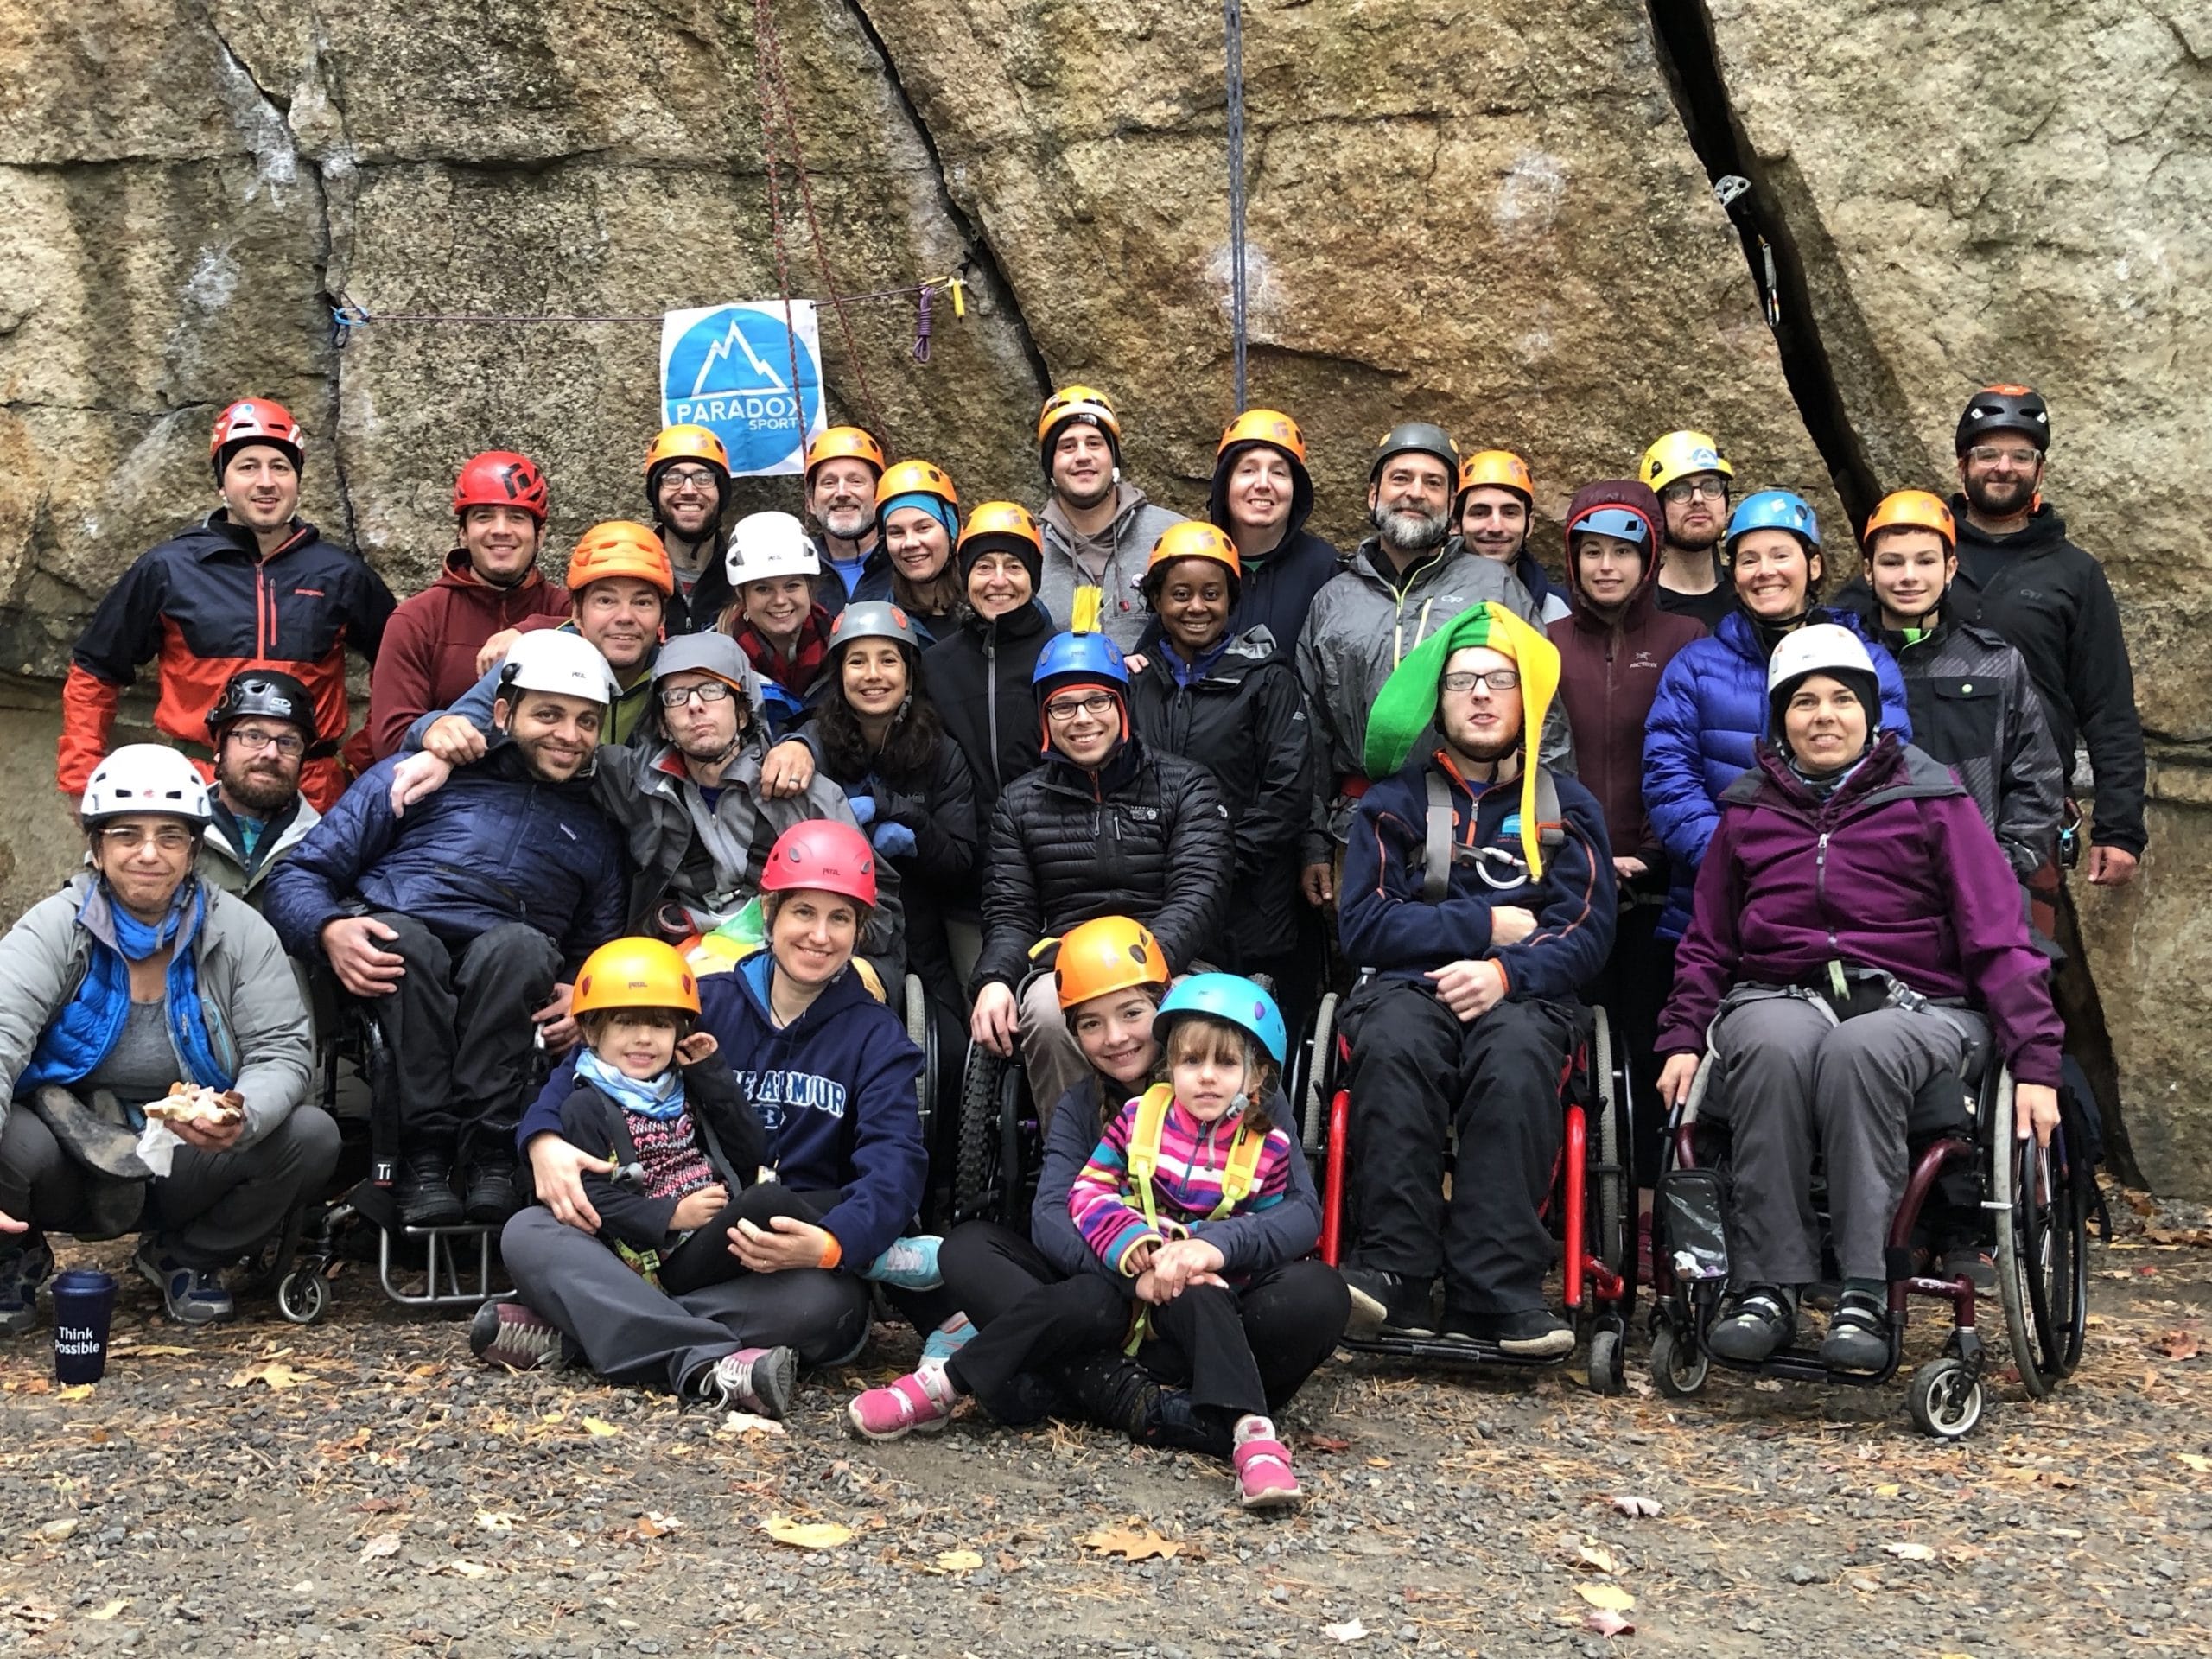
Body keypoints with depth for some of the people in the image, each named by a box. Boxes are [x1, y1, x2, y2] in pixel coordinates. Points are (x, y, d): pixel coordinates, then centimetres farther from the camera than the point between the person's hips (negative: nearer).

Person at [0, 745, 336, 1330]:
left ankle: (186, 1258, 5)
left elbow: (282, 1051, -8)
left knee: (312, 1137, -22)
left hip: (191, 1166, 2)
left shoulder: (239, 931, -3)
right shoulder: (53, 930, -9)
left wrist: (243, 1119, -33)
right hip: (74, 1154, -2)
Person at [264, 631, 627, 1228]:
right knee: (404, 936, -37)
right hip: (391, 970, -1)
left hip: (503, 983, 1)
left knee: (519, 944, -34)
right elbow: (298, 876, 10)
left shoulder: (596, 830, 26)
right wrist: (331, 931, -14)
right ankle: (424, 1156, -32)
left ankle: (488, 1151, -32)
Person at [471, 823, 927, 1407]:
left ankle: (573, 1327, -32)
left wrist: (829, 1243, -33)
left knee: (824, 1302, -38)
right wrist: (543, 1137, -15)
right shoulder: (709, 1002, 12)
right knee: (528, 1233, -21)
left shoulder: (877, 1039, 4)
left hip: (784, 1270, -2)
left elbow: (895, 1163, -11)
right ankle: (704, 1363, -42)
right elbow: (590, 1061, 9)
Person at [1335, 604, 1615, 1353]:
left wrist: (1505, 971, -14)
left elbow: (1587, 932, 5)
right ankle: (1394, 1275, -38)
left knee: (1516, 1059, -37)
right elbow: (1364, 924, 4)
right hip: (1408, 984, 0)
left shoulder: (1566, 808, 19)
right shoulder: (1396, 801, 17)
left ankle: (1495, 1289, -40)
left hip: (1523, 993, 0)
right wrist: (1486, 926, -1)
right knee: (1395, 1047, -37)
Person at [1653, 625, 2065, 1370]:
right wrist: (1683, 1039, 5)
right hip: (1779, 997, 2)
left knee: (1857, 1051, -38)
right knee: (1775, 1048, -36)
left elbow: (1998, 937, 2)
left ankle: (1864, 1296, -37)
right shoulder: (1748, 811, 16)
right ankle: (1767, 1288, -33)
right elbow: (1706, 942, 21)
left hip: (1913, 1004, -2)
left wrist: (2034, 1063, -7)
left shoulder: (1931, 800, 6)